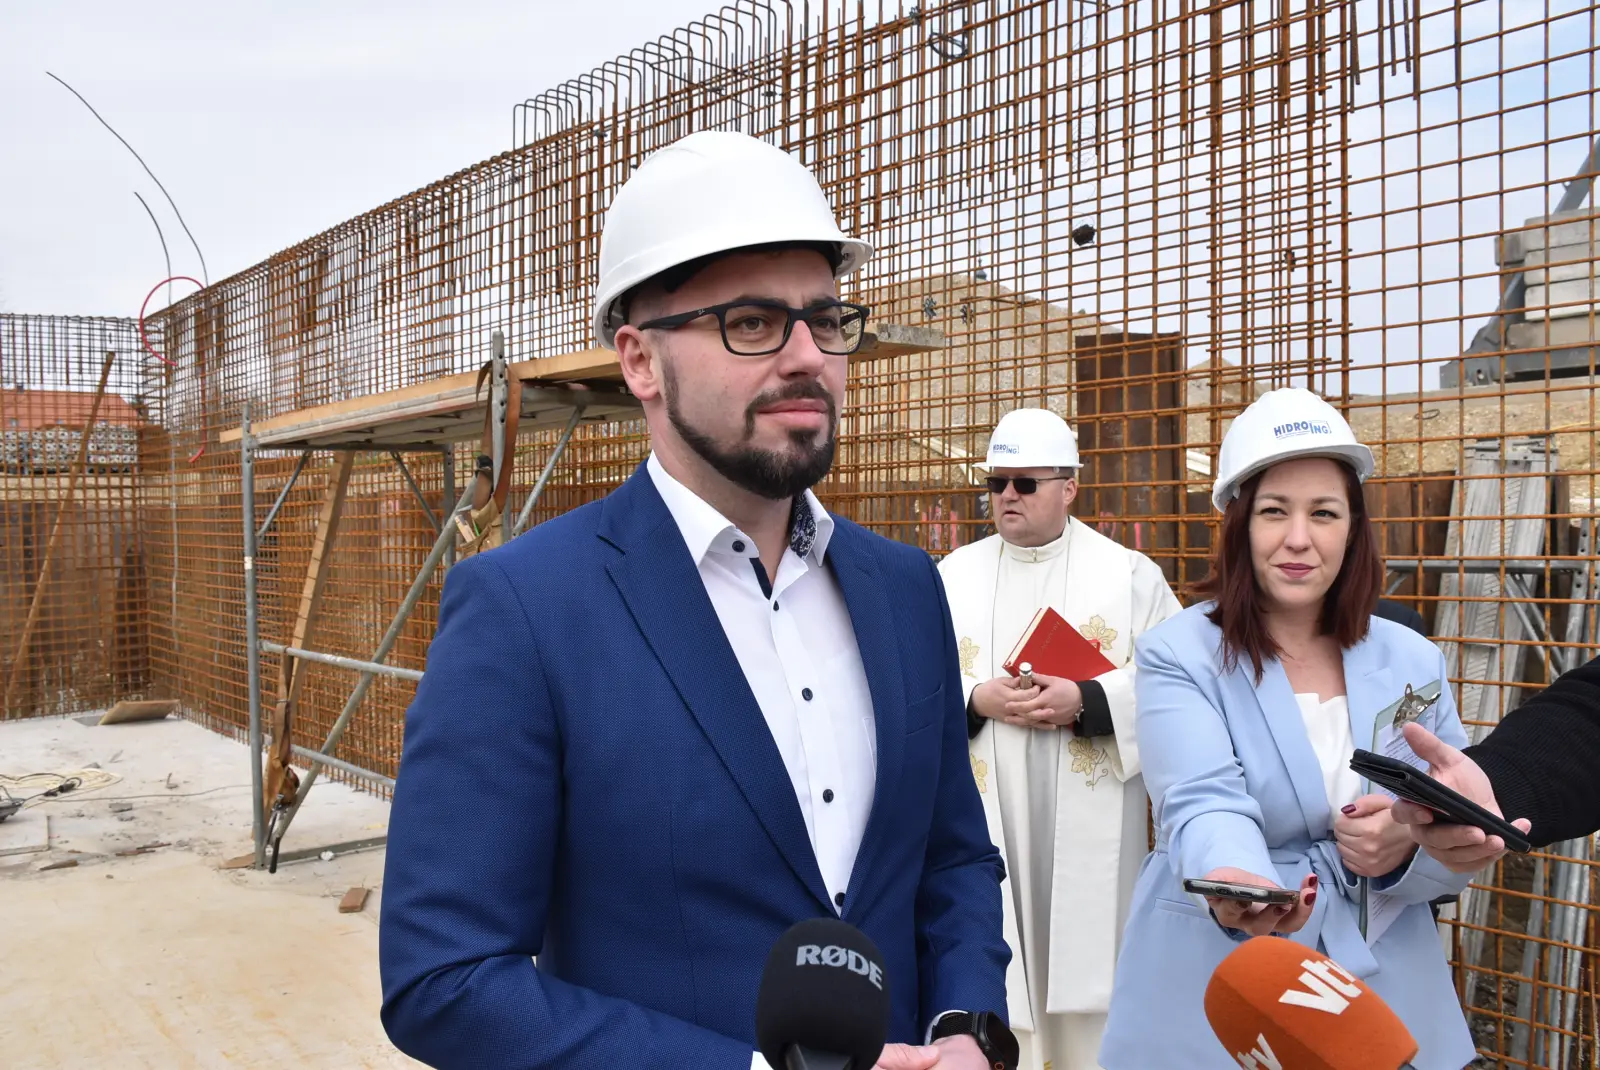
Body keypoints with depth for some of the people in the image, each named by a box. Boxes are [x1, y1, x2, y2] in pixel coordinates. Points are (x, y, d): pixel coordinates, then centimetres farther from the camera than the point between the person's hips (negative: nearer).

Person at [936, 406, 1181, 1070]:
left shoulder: (1129, 575, 0)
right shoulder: (953, 575, 7)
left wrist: (1086, 702, -16)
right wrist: (975, 700, -13)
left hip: (1089, 816, -2)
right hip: (984, 813, 2)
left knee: (1086, 952, 6)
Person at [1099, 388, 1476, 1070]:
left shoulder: (1413, 663, 1)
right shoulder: (1177, 655, -11)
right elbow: (1205, 804, -24)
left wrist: (1407, 848, -20)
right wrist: (1238, 885, -45)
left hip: (1390, 990, 4)